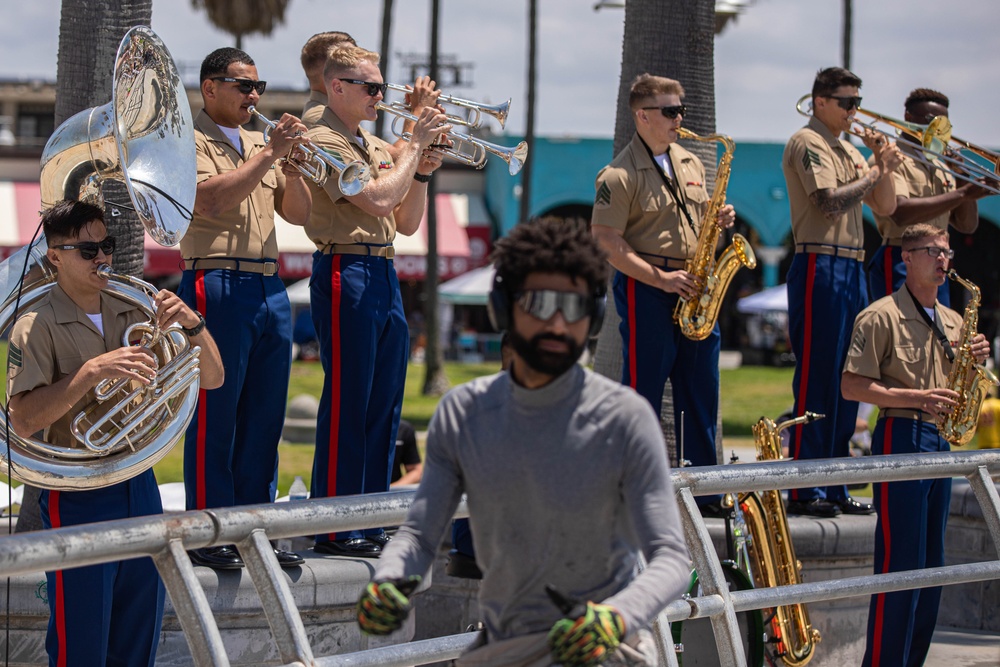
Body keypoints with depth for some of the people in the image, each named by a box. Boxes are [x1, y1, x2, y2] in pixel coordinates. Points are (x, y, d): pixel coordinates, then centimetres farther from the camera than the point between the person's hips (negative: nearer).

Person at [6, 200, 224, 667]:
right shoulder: (37, 327, -6)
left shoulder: (135, 313, 8)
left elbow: (211, 379, 8)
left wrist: (192, 324, -10)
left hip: (140, 486, 5)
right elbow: (23, 420, -17)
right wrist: (92, 371, -25)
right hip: (78, 499, -5)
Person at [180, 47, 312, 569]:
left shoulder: (258, 144, 20)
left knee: (263, 417, 7)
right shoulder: (190, 141, -2)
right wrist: (270, 152, -17)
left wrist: (292, 165, -3)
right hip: (218, 285, -7)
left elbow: (298, 213, 15)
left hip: (268, 287, 7)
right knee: (214, 417, -6)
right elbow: (215, 198, -18)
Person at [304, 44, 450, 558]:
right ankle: (334, 530, -4)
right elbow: (378, 200, -18)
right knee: (346, 404, -7)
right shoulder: (325, 142, -7)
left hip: (384, 277, 9)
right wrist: (416, 145, -11)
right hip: (346, 272, -9)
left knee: (383, 405, 9)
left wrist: (423, 171, 4)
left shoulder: (379, 148, 19)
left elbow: (407, 223, 18)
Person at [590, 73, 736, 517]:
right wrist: (661, 279, -19)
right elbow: (608, 243, -15)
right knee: (643, 392, -3)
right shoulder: (620, 176, -9)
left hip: (693, 291, 7)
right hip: (645, 290, -7)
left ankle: (705, 493, 15)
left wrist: (718, 220, 2)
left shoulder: (690, 163, 14)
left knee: (700, 394, 8)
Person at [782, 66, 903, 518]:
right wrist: (876, 172, -11)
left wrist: (882, 163, 2)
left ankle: (834, 487, 15)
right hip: (820, 267, -9)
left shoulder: (848, 150, 21)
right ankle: (804, 491, -7)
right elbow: (830, 201, -19)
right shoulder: (808, 143, -5)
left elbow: (885, 208, 16)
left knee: (845, 382, 10)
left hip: (852, 270, 9)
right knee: (815, 379, -8)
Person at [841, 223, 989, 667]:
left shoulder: (952, 322, 18)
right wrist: (916, 399, -20)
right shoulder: (881, 317, -5)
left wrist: (974, 360, 3)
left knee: (931, 564, 8)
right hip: (901, 436, -8)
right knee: (900, 562, -11)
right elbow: (852, 386, -11)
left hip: (941, 441, 8)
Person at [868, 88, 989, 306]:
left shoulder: (939, 167, 21)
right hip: (900, 264, -8)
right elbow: (901, 213, -21)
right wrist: (961, 194, -21)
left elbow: (967, 226, 18)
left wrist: (966, 181, 1)